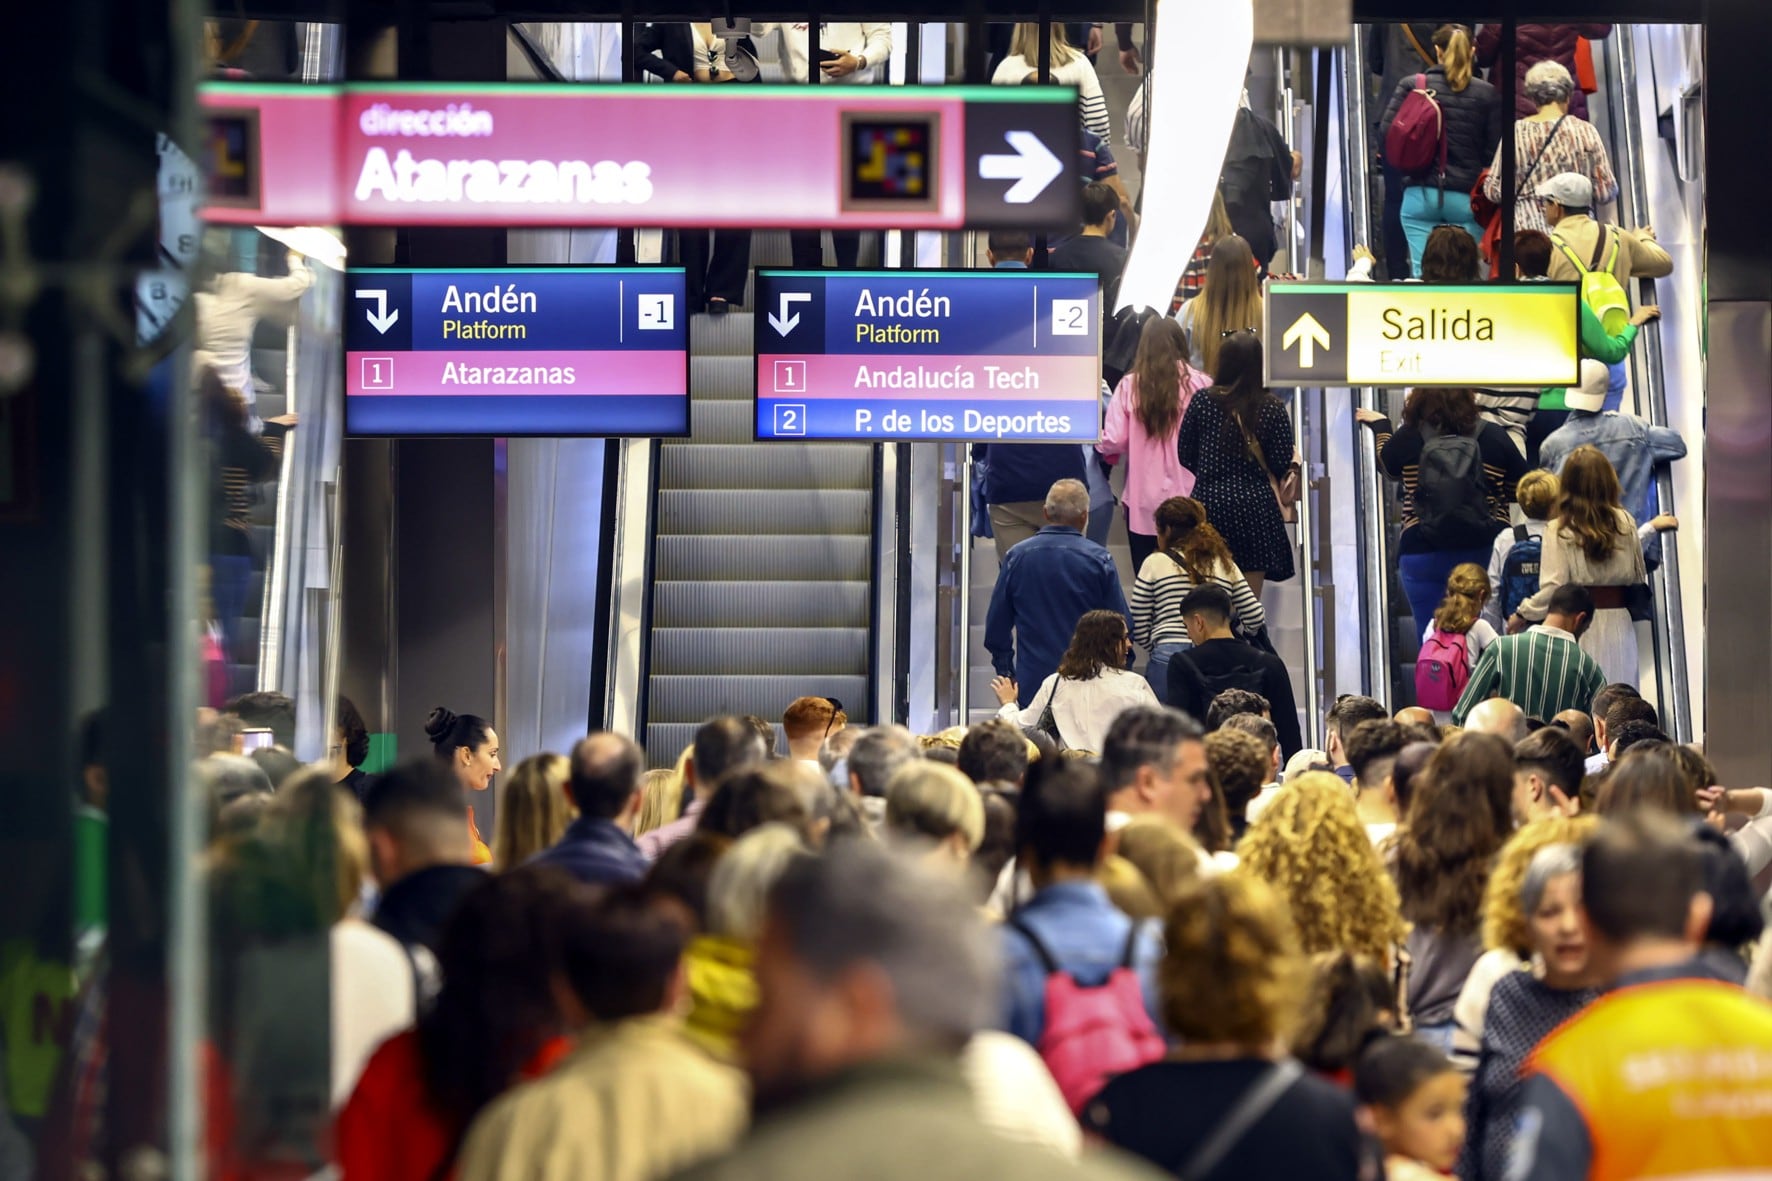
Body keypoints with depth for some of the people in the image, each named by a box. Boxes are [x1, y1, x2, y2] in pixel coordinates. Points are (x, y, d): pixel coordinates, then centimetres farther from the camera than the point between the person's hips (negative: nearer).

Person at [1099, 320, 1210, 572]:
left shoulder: (1129, 386, -3)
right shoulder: (1200, 385, -7)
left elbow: (1113, 441, -4)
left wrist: (1099, 444, 17)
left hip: (1143, 502, 1)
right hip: (1189, 499, -1)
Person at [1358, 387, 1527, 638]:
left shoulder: (1408, 438, -6)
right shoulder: (1493, 437, -5)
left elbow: (1389, 466, 17)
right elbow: (1522, 489, 6)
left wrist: (1381, 426, 35)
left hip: (1423, 552, -1)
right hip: (1486, 551, 1)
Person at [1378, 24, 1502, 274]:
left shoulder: (1411, 85, 1)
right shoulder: (1486, 94, -1)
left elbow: (1386, 134, -2)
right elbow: (1494, 149, -2)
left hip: (1420, 195, 1)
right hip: (1467, 197, -1)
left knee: (1422, 272, 2)